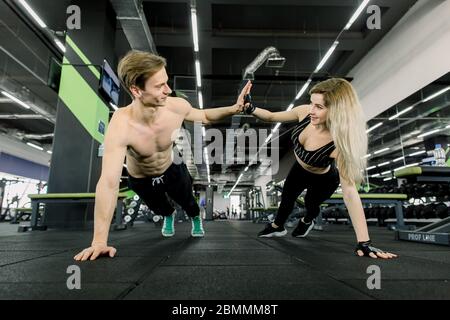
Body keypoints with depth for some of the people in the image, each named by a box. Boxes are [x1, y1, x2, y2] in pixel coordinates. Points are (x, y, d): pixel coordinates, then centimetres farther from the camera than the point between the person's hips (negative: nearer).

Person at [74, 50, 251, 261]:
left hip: (172, 170, 1)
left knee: (188, 203, 24)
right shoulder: (120, 127, -42)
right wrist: (99, 241, -46)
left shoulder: (177, 106, -31)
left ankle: (196, 219, 63)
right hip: (141, 180, -1)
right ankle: (168, 216, 68)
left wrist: (234, 109, -25)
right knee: (158, 207, 28)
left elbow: (204, 116, -8)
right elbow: (108, 183, -46)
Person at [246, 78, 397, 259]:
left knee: (311, 204, 21)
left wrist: (364, 242, -44)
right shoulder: (305, 112, -30)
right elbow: (272, 117, -13)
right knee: (286, 200, 23)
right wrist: (251, 109, -34)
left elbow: (349, 191, -43)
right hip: (299, 170, 4)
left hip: (323, 179, -4)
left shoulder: (339, 144, -43)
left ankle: (307, 221, 62)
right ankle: (277, 227, 55)